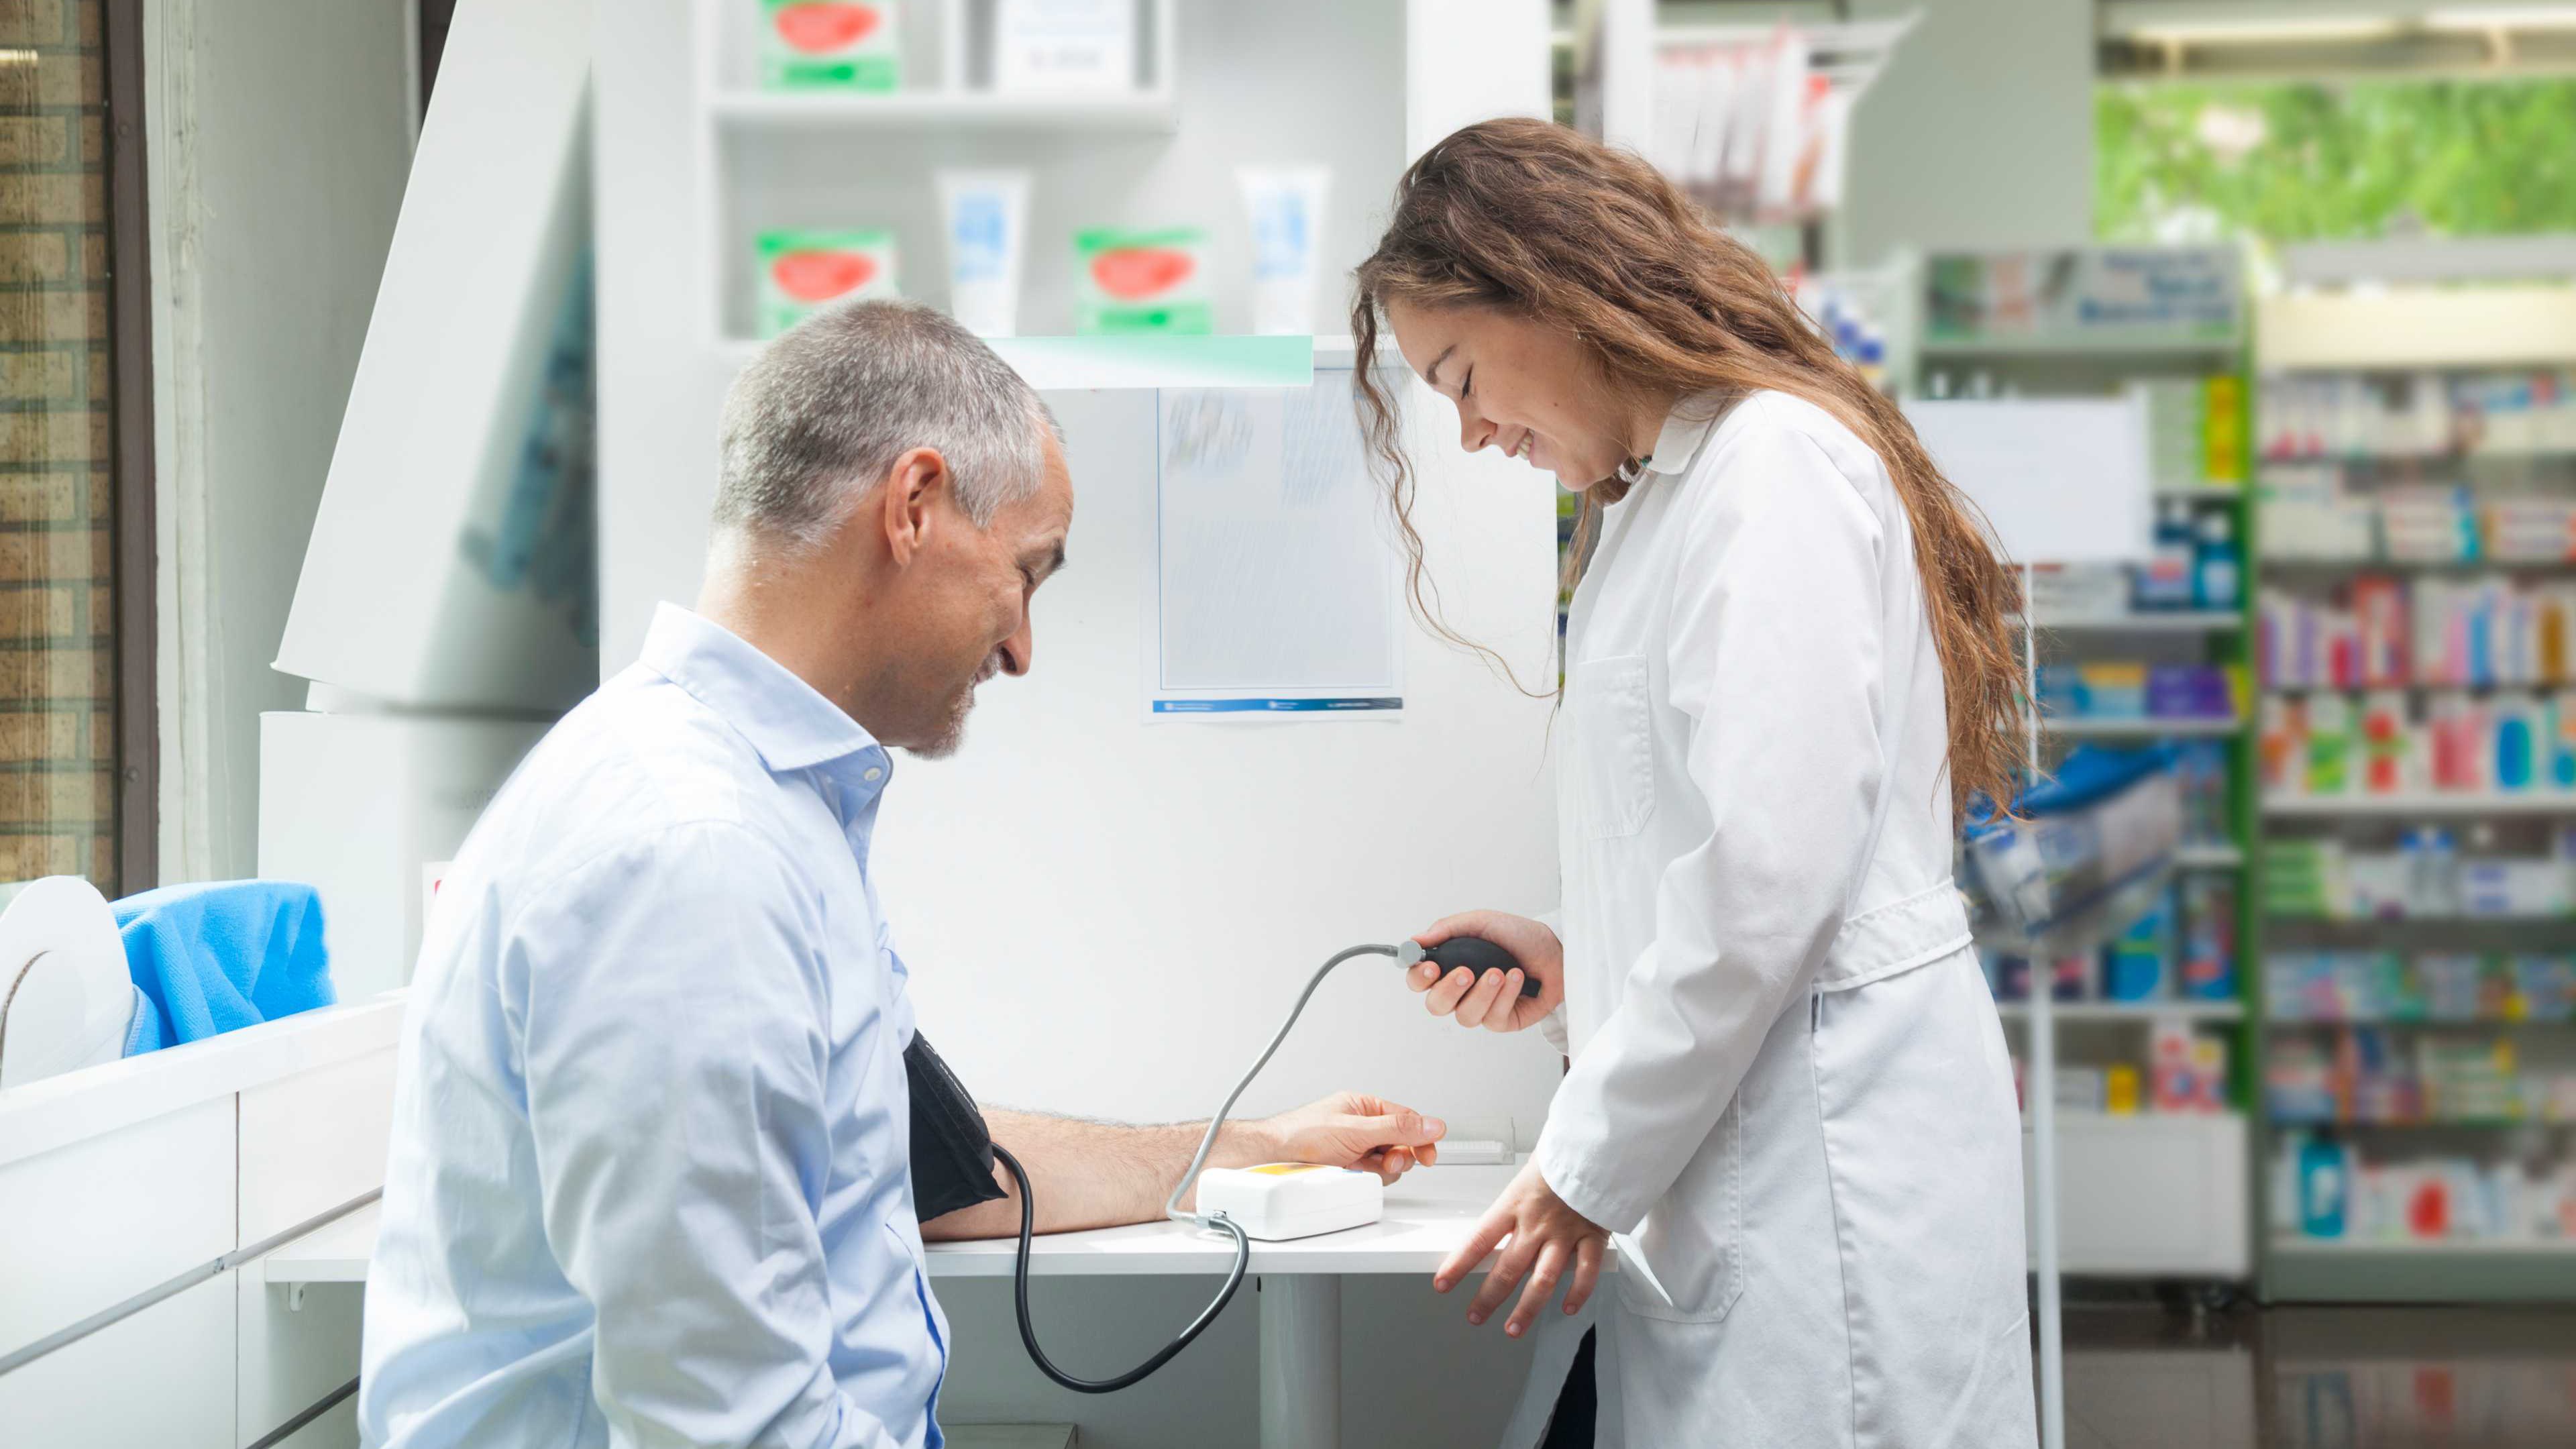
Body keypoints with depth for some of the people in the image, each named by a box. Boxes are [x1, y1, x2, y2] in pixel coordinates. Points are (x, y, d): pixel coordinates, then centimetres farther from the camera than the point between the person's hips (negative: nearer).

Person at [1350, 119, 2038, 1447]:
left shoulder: (1774, 459, -10)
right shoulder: (1663, 492, 21)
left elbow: (1771, 872, -18)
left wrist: (1588, 1172, -12)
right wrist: (1580, 964, 10)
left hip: (1825, 1141, -9)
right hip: (1732, 1143, 9)